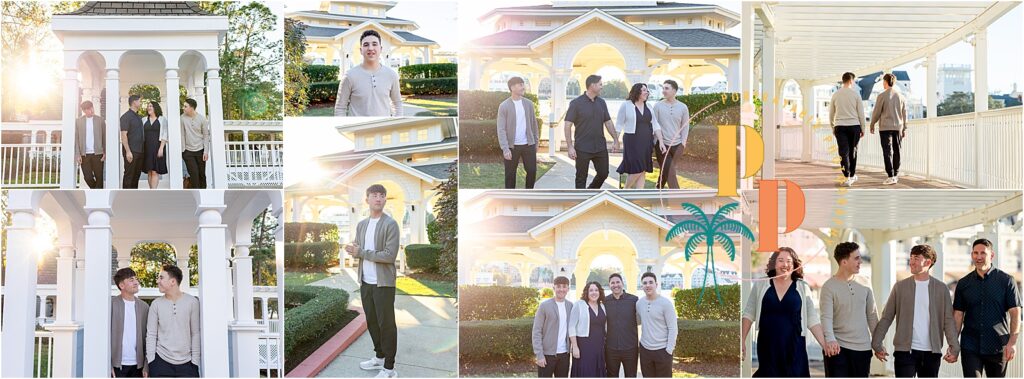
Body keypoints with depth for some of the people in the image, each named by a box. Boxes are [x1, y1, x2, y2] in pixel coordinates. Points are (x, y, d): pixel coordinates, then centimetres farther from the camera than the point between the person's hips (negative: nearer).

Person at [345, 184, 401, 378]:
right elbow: (357, 251, 15)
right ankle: (379, 357, 31)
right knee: (372, 321, 16)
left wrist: (361, 252, -15)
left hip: (383, 283, -7)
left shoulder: (390, 224, -10)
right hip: (365, 282, 7)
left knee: (386, 324, -2)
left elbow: (390, 255, -18)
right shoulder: (361, 225, 11)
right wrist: (354, 251, -10)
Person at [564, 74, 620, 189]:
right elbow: (568, 126, -10)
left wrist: (616, 140, 10)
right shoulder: (576, 103, -8)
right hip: (583, 148, -5)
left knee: (603, 173, 10)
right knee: (581, 178, 2)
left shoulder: (601, 103, 8)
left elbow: (608, 122, 15)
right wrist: (570, 147, -16)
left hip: (600, 148, 5)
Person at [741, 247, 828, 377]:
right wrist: (742, 340, 1)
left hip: (794, 347, 0)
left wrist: (826, 345, -7)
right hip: (767, 347, 0)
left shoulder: (803, 287, 2)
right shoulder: (760, 285, 3)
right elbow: (749, 314, 6)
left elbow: (812, 319, 1)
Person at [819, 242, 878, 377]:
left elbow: (872, 315, 14)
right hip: (837, 347, -4)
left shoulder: (864, 284, 7)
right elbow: (826, 317, -18)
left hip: (863, 347, 5)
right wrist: (830, 339, -35)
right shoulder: (829, 286, -8)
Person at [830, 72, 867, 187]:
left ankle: (847, 177, -11)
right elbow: (861, 112, -1)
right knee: (852, 152, 12)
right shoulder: (855, 93, -2)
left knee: (843, 152, -3)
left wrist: (833, 126, 24)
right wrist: (862, 128, 7)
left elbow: (831, 113, 11)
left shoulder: (836, 94, 5)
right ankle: (852, 175, 23)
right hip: (854, 125, -1)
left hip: (840, 126, 1)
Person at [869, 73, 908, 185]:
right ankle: (896, 175, 19)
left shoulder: (882, 96, -8)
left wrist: (872, 125, 10)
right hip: (898, 127, 4)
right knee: (896, 152, 12)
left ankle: (891, 176, -13)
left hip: (885, 127, -4)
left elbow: (876, 112, -4)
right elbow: (904, 114, 8)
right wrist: (904, 128, 16)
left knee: (888, 152, -5)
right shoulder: (901, 96, 5)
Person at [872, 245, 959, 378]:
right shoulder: (900, 287, 3)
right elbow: (886, 318, 4)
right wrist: (877, 343, -4)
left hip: (931, 352, 1)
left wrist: (954, 347, -8)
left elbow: (948, 320, 2)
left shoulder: (941, 288, 4)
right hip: (905, 351, -1)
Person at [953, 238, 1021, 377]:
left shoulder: (1006, 281, 0)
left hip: (998, 348, -1)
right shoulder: (963, 283, 7)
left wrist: (1012, 342, -14)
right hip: (970, 348, 1)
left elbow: (1015, 312, -3)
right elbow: (958, 315, 8)